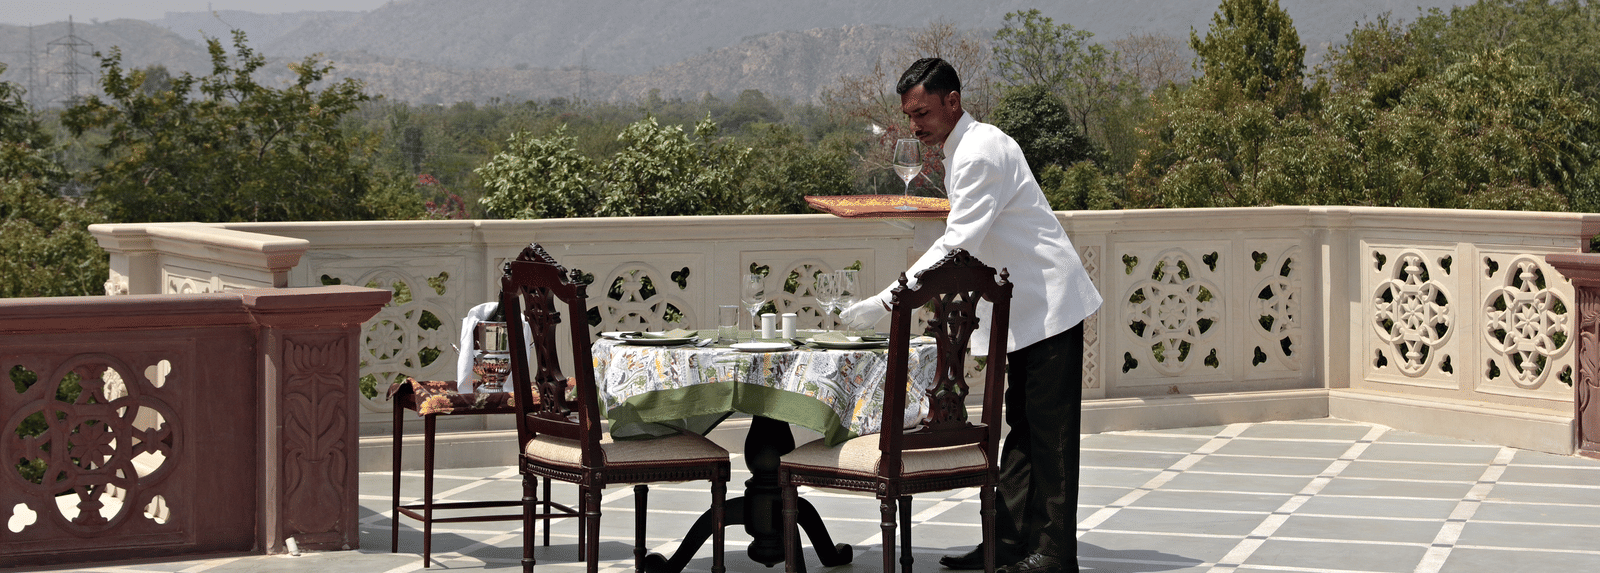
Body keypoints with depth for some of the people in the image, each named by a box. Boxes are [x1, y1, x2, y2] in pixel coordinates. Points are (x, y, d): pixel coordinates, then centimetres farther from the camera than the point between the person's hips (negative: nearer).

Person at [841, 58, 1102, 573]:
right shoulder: (960, 152, 14)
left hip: (1048, 305, -10)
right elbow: (960, 243, 23)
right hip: (1024, 310, 10)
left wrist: (885, 303, -28)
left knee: (1049, 433, -8)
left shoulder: (981, 151, -18)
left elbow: (957, 245, -26)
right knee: (1021, 428, 10)